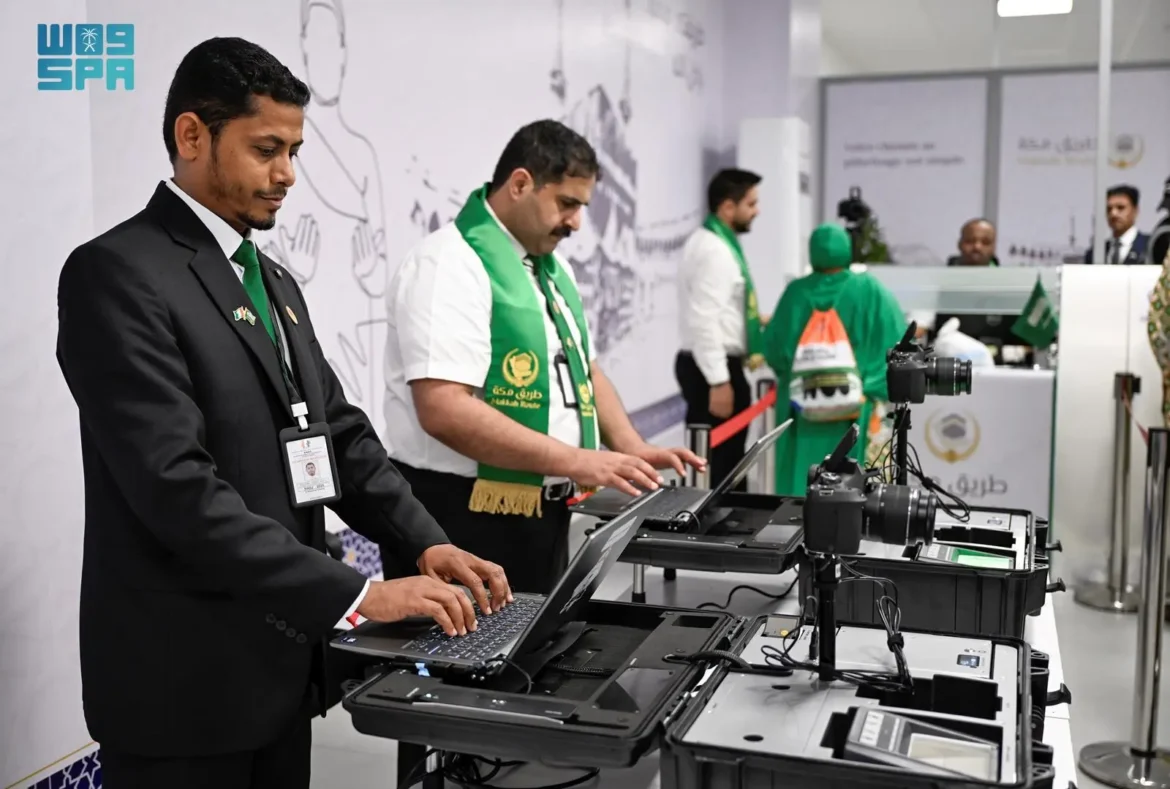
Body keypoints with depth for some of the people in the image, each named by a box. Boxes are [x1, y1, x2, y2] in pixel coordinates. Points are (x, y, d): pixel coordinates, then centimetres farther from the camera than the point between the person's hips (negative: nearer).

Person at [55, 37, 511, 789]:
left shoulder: (273, 280, 12)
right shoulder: (118, 273, -15)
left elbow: (338, 432, 9)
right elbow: (178, 488, -24)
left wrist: (424, 543, -6)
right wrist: (354, 594, -24)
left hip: (278, 661, 8)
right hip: (185, 677, -8)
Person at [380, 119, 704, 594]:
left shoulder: (552, 265, 12)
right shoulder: (451, 265, -17)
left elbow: (582, 370, 19)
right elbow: (444, 411, -26)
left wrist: (631, 448, 2)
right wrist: (572, 460, -25)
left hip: (543, 513, 9)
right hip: (464, 520, -9)